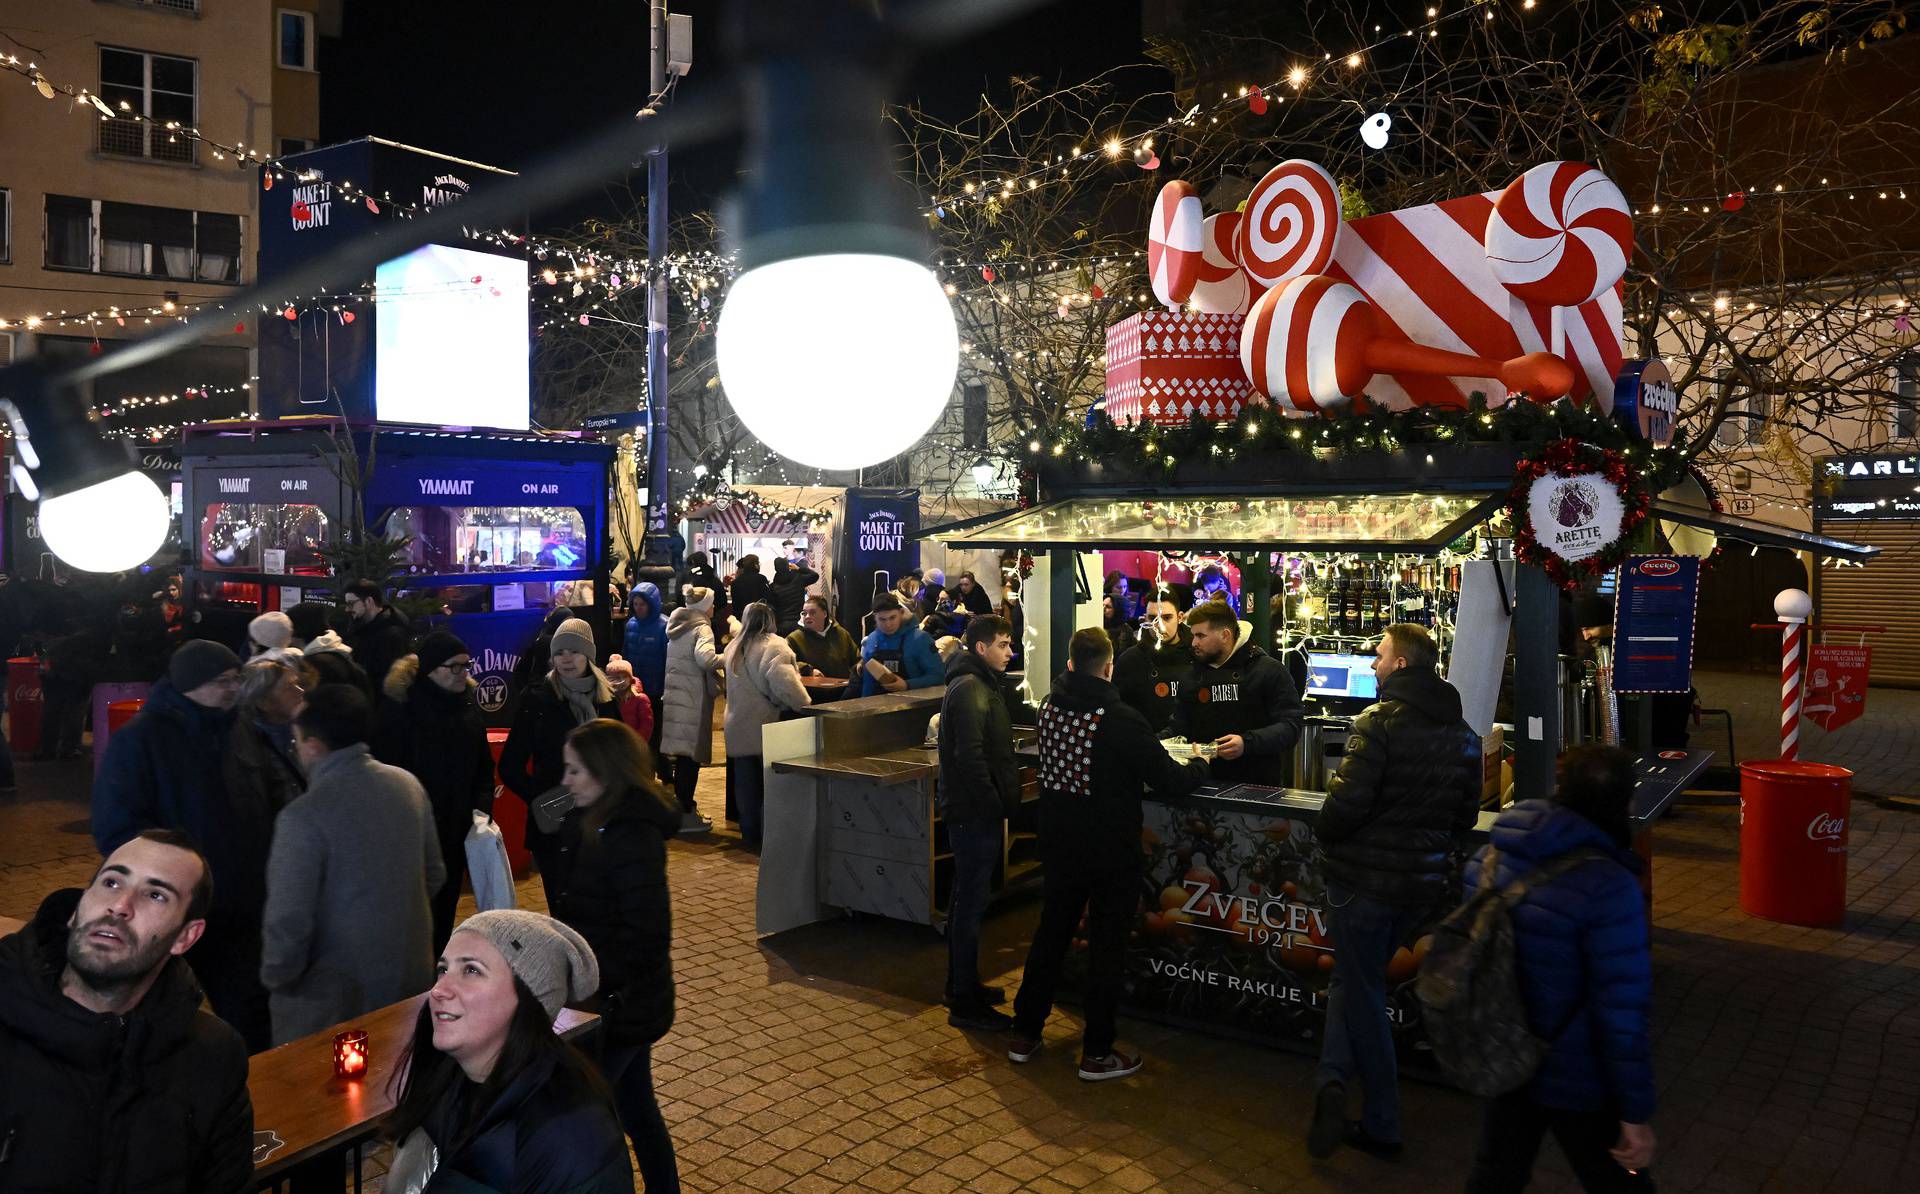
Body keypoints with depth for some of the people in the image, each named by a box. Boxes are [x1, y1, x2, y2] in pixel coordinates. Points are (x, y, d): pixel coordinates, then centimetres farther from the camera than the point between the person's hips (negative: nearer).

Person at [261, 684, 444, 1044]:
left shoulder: (304, 816, -24)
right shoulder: (409, 785, -4)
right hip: (410, 978, 6)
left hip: (334, 997, -5)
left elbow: (289, 920, -21)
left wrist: (275, 978, -3)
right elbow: (434, 874, 7)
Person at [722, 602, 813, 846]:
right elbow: (784, 681, -25)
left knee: (745, 782, 13)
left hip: (738, 727, 6)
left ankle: (750, 833, 21)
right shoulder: (774, 645, -12)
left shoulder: (733, 647, 9)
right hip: (766, 726, -6)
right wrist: (806, 704, -18)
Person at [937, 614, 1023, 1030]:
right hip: (974, 812, -11)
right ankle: (965, 1003, 5)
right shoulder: (970, 689, -17)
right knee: (971, 905, -3)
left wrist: (1002, 801, 13)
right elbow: (970, 757, -25)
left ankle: (962, 985, 31)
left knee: (967, 901, 18)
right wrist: (997, 807, -19)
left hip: (974, 812, 11)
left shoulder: (983, 685, 16)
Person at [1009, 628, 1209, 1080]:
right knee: (1107, 946, 8)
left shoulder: (1049, 708, -3)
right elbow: (1170, 781, -17)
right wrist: (1199, 764, 6)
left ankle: (1025, 1034, 28)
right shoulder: (1122, 720, -21)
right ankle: (1097, 1052, 16)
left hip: (1059, 847, 5)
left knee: (1050, 932, 19)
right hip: (1111, 852, -5)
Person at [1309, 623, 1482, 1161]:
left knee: (1363, 994, 8)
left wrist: (1325, 835, -3)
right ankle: (1334, 1081, 12)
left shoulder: (1379, 722, -18)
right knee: (1355, 980, 21)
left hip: (1364, 877, -6)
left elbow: (1347, 803, -23)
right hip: (1424, 880, 6)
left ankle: (1382, 1126, 14)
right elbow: (1466, 814, 10)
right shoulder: (1463, 733, 5)